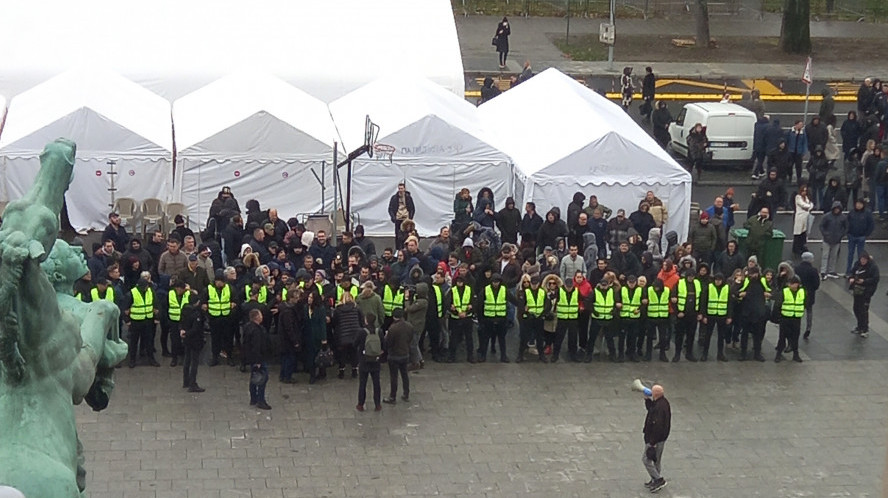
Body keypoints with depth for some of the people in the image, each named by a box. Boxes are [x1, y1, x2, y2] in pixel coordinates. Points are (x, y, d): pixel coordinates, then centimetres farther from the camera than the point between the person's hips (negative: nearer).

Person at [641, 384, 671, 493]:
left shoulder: (660, 407, -30)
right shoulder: (663, 402, 2)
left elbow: (657, 426, -30)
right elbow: (650, 408, 24)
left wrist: (653, 442, -26)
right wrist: (647, 399, 10)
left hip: (656, 438, -10)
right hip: (661, 437, 10)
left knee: (646, 459, 0)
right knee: (657, 459, 21)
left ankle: (658, 480, 4)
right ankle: (655, 480, 33)